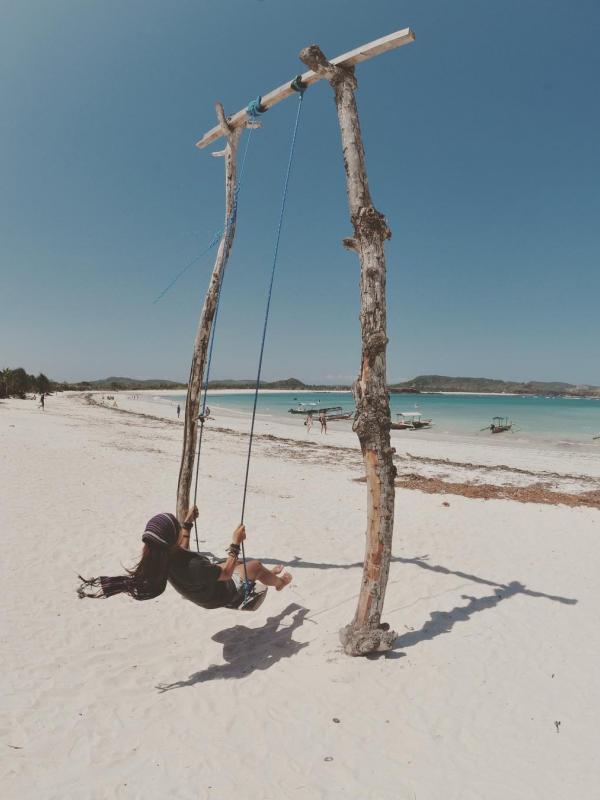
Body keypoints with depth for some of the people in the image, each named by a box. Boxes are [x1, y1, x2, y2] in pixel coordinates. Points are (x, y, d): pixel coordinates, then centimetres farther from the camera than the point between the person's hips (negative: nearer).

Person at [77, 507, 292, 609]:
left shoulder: (163, 558, -22)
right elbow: (226, 572, -31)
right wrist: (236, 543, -26)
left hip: (208, 592, 7)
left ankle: (271, 575, 53)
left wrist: (188, 522, 8)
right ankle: (279, 581, 47)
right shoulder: (192, 567, -46)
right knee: (254, 566, 13)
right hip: (225, 595, -7)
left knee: (240, 563, 24)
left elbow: (182, 551, 3)